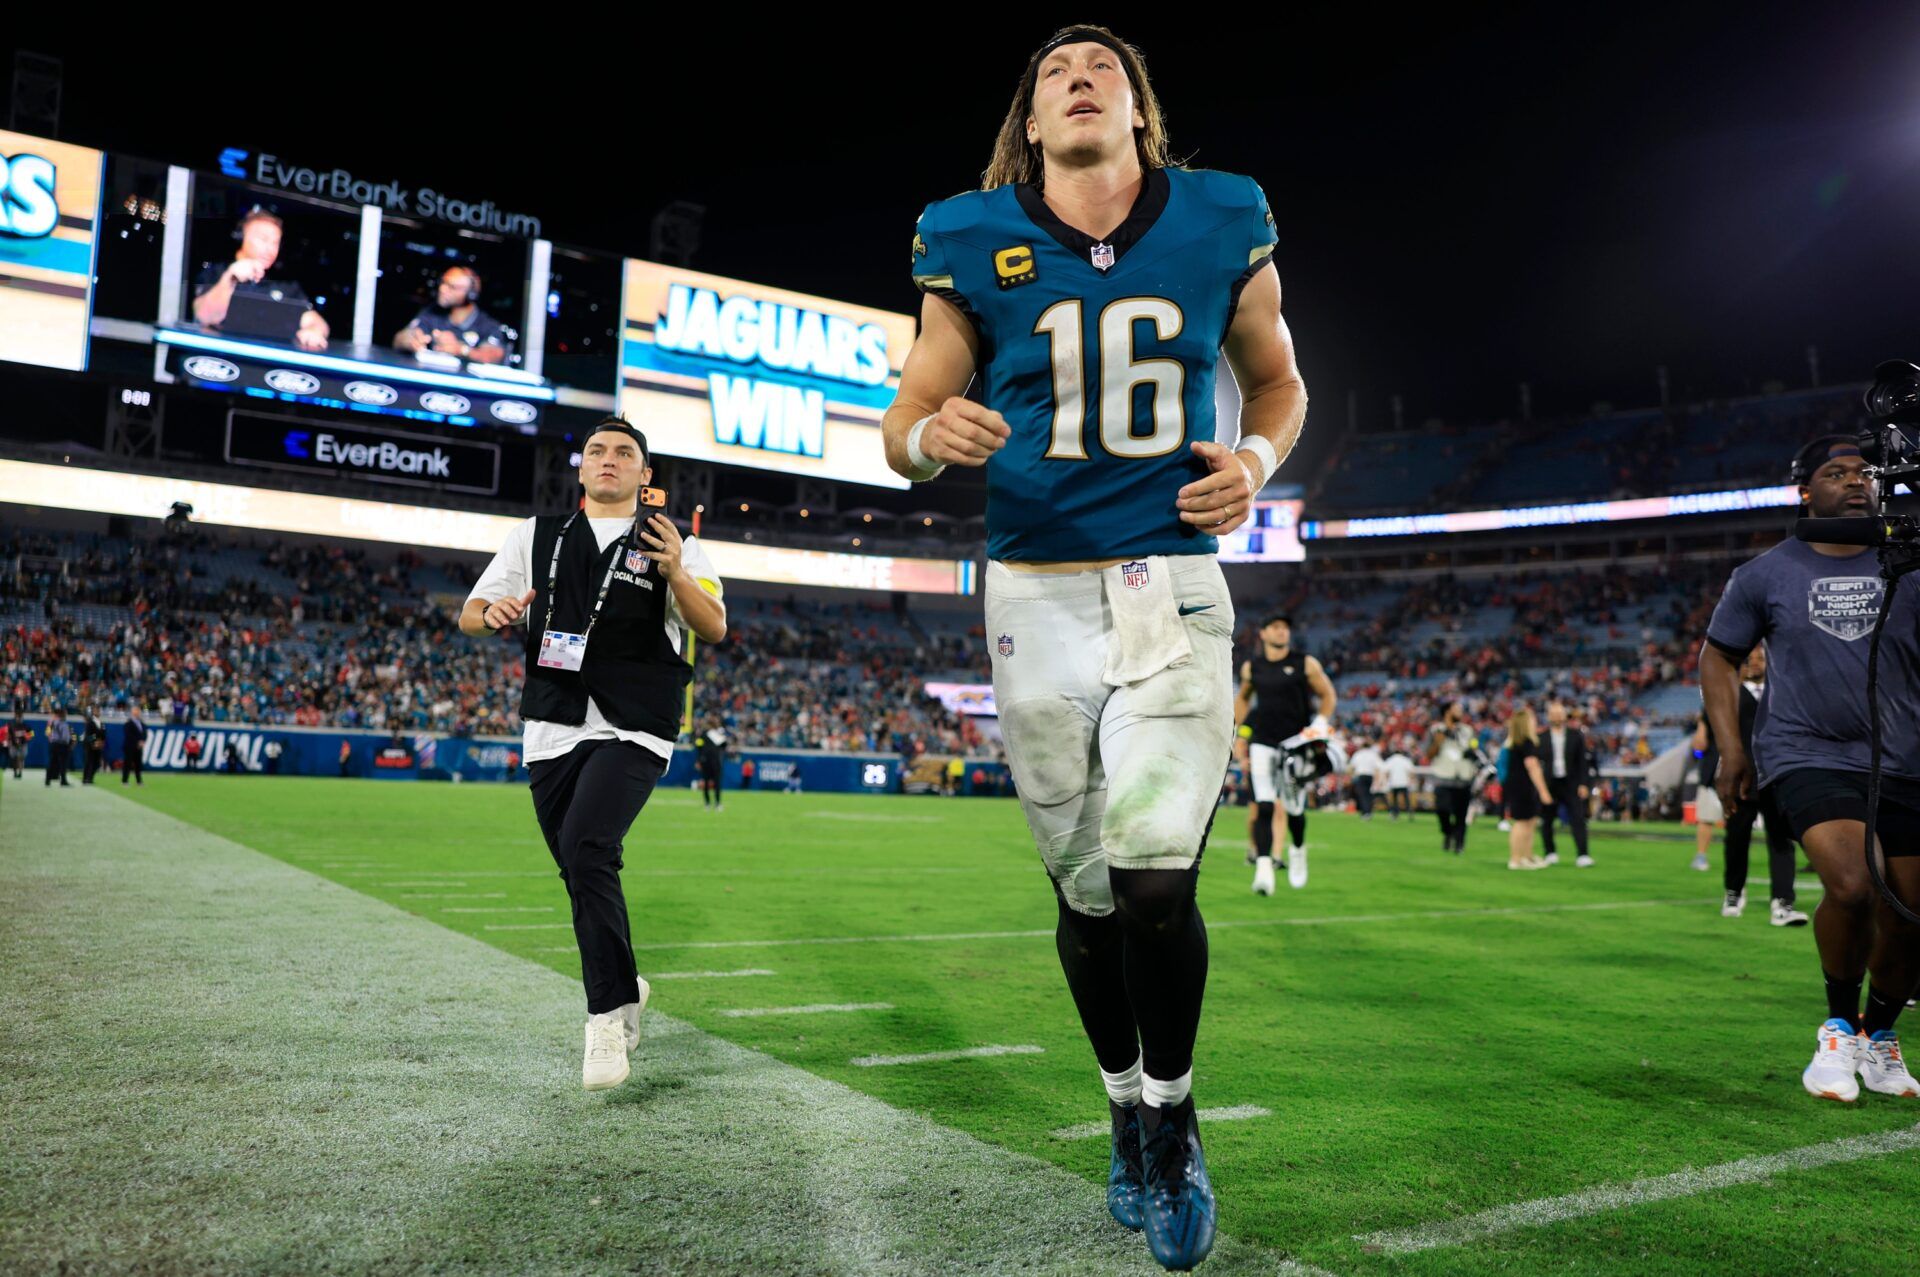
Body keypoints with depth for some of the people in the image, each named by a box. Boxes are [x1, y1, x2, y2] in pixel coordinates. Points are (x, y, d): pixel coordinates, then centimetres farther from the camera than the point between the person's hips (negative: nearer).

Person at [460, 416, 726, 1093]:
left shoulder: (672, 544, 6)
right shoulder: (537, 536, 13)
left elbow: (714, 629, -6)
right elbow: (469, 616, 13)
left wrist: (676, 573, -25)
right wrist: (493, 614, -12)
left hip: (633, 731, -4)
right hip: (552, 731, 4)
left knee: (587, 850, -23)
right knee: (583, 872, 9)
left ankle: (607, 1013, -12)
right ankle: (624, 987, 34)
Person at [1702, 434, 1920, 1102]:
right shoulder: (1765, 575, 3)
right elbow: (1718, 657, 10)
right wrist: (1732, 749, 2)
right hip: (1808, 756, -3)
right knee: (1852, 886, -24)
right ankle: (1839, 1027, 1)